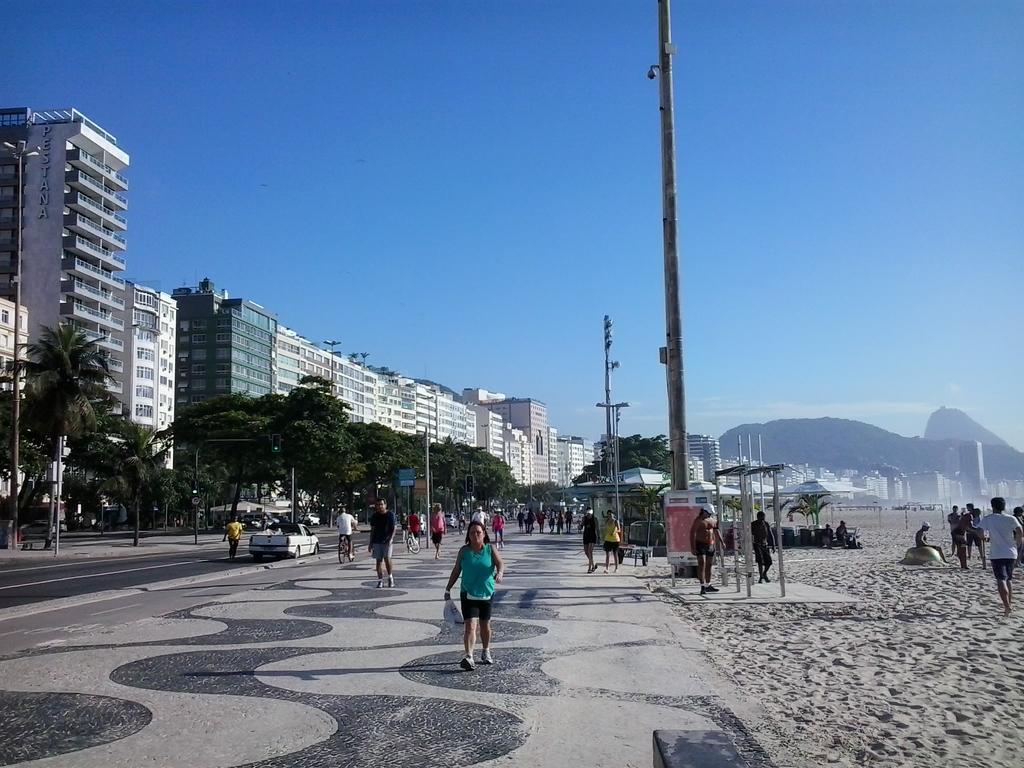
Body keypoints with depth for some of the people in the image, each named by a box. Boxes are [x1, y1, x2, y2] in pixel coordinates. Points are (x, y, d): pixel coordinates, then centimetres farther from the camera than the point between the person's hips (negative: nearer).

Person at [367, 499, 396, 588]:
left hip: (387, 541, -3)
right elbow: (372, 530, 13)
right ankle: (380, 580, 10)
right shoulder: (374, 516, 8)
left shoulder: (390, 515, 0)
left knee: (387, 558, -15)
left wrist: (391, 539, -15)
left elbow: (394, 528, -1)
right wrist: (370, 543, 10)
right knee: (378, 561, 3)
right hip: (376, 541, 3)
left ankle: (390, 577, 6)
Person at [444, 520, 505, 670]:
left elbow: (500, 563, -15)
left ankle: (486, 652, 37)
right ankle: (468, 657, -22)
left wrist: (499, 573, -38)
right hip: (468, 594, -1)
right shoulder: (464, 551, 0)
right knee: (470, 625, -14)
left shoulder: (490, 549, -2)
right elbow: (456, 571, 6)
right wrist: (448, 589, 6)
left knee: (485, 625, 16)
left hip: (487, 593, 1)